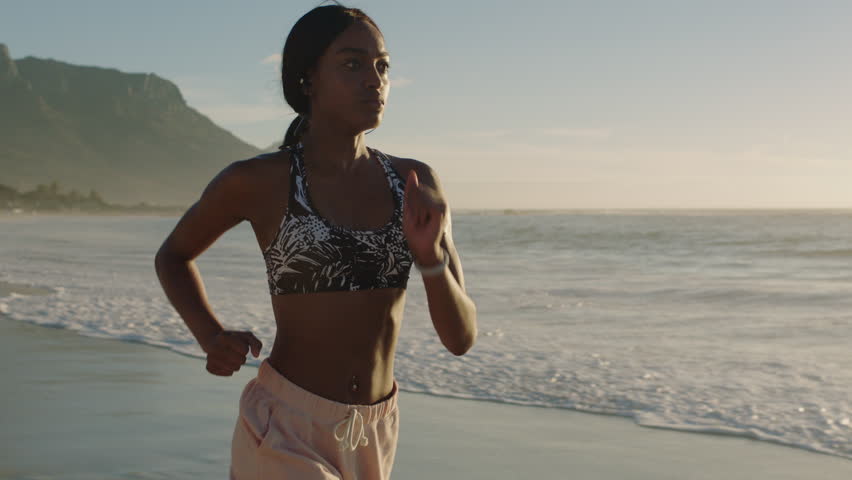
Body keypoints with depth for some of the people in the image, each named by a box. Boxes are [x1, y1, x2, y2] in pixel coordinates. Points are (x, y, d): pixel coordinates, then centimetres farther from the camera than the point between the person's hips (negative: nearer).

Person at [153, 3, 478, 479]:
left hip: (372, 439, 6)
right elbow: (173, 255, 9)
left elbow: (461, 336, -2)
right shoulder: (255, 180, -10)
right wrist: (212, 338, -9)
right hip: (286, 435, -5)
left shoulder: (417, 184, 0)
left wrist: (430, 254, -21)